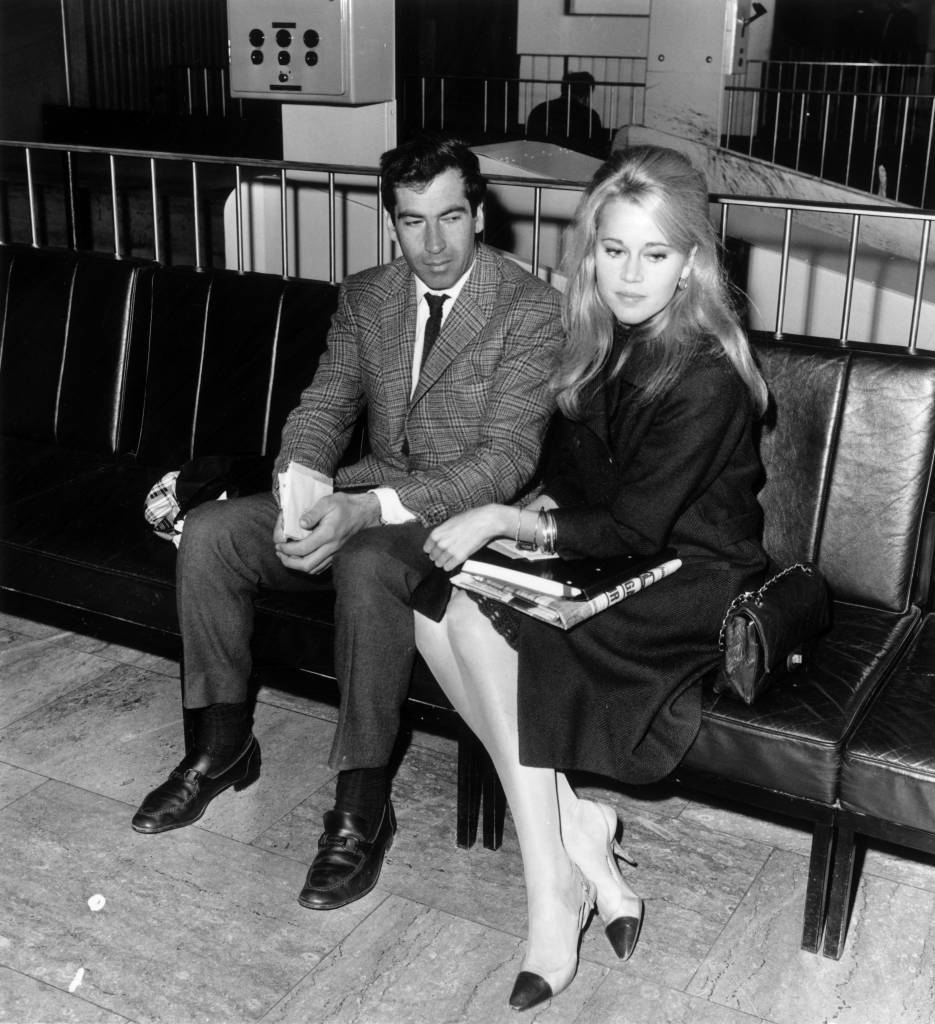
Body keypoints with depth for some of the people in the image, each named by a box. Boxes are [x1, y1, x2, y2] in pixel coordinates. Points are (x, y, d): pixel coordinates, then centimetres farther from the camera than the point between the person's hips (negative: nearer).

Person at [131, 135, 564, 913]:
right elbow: (323, 407, 8)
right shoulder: (365, 298, 8)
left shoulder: (532, 309, -13)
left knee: (367, 565, -38)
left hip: (469, 507, -6)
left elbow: (507, 458, -20)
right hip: (369, 492, 7)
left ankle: (363, 807, -23)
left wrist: (369, 510, -31)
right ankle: (222, 744, 6)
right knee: (208, 533, -10)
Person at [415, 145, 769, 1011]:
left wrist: (507, 521, -19)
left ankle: (555, 886, -16)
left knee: (479, 621, -26)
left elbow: (635, 529, -21)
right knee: (431, 605, -14)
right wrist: (540, 509, -4)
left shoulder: (707, 378, -20)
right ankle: (577, 829, -11)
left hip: (693, 591, -8)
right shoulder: (606, 343, 6)